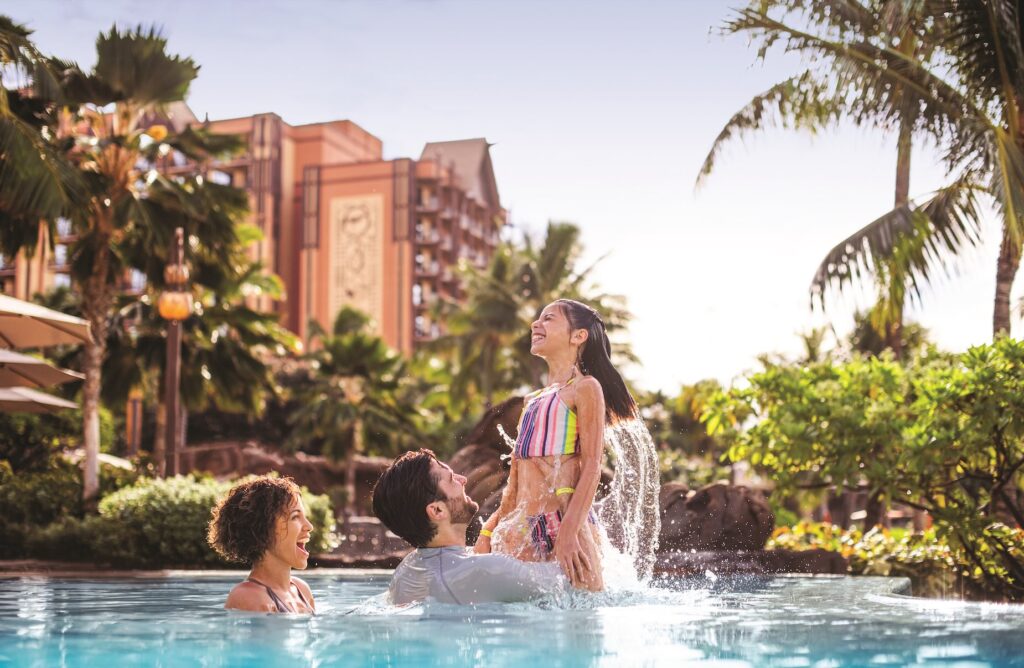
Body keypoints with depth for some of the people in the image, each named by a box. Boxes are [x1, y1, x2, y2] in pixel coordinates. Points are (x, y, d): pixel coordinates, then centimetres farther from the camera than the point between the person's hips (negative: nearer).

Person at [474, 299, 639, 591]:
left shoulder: (585, 388, 2)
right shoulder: (532, 401, 23)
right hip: (522, 529, 7)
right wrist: (489, 531, 14)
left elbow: (592, 468, -9)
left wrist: (569, 531, -20)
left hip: (566, 520, -7)